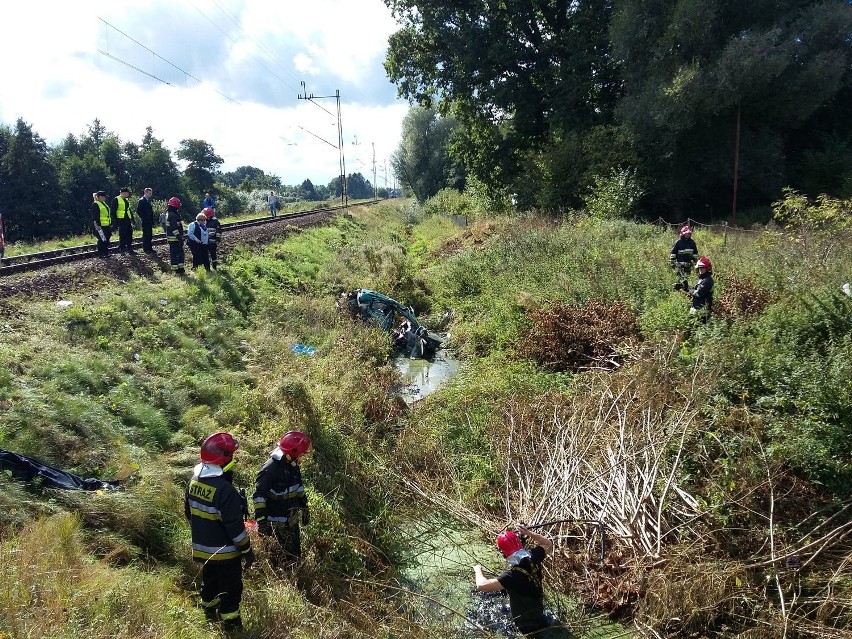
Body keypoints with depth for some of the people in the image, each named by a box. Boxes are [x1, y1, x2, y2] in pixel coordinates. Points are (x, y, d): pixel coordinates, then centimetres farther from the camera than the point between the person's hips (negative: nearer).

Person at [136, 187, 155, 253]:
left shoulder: (148, 201, 15)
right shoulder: (141, 200, -11)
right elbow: (138, 211, -16)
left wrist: (152, 220, 13)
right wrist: (143, 218, -15)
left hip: (149, 221, 8)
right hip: (145, 221, -8)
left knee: (149, 234, 10)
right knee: (146, 234, -5)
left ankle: (150, 248, 16)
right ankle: (146, 248, 0)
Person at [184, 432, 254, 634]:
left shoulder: (194, 481, -4)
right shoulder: (225, 489, -30)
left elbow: (188, 511, 10)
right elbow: (235, 525, -25)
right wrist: (247, 550, -14)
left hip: (202, 548, 8)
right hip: (224, 551, -8)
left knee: (209, 582, 27)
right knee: (230, 589, 8)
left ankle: (210, 615, 45)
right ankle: (231, 626, 18)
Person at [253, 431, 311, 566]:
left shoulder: (293, 465, 2)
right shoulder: (270, 469, -23)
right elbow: (259, 496, -23)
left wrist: (304, 508, 20)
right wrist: (261, 520, -26)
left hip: (292, 518, 8)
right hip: (278, 520, -8)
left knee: (295, 552, 16)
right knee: (289, 555, -5)